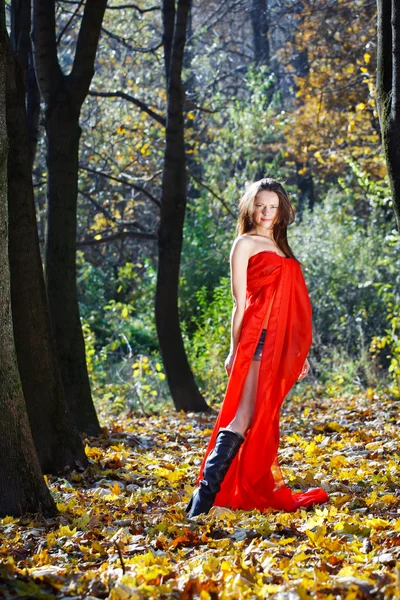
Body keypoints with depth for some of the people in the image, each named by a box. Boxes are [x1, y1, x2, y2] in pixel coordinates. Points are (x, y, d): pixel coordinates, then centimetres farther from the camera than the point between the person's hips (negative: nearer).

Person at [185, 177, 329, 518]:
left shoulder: (281, 248, 21)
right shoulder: (245, 244, 1)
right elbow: (239, 301, -5)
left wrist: (300, 352, 18)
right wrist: (235, 350, -9)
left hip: (281, 342, 8)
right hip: (258, 336, -8)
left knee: (266, 419, 12)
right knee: (245, 417, -18)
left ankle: (270, 492, 16)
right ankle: (204, 496, -25)